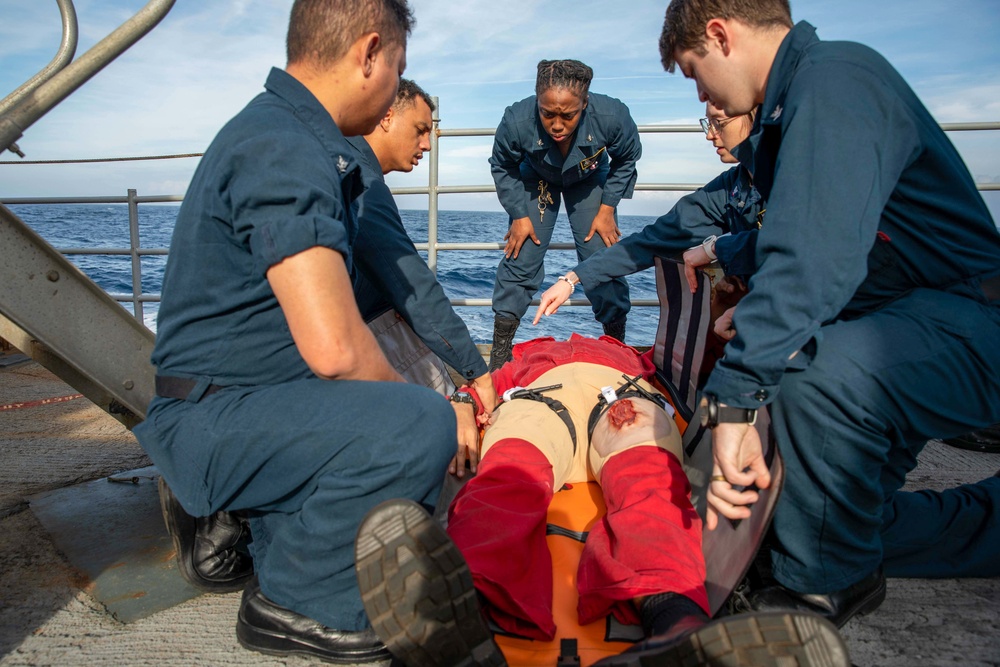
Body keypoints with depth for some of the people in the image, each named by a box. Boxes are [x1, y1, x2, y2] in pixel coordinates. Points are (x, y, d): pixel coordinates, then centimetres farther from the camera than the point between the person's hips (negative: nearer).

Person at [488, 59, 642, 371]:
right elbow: (502, 167, -12)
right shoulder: (517, 121, -36)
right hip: (537, 179, 0)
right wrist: (519, 215, -14)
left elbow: (626, 161, -11)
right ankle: (500, 352, 5)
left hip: (590, 180, 1)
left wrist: (606, 210, -13)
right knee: (520, 259, -7)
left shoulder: (612, 116, -35)